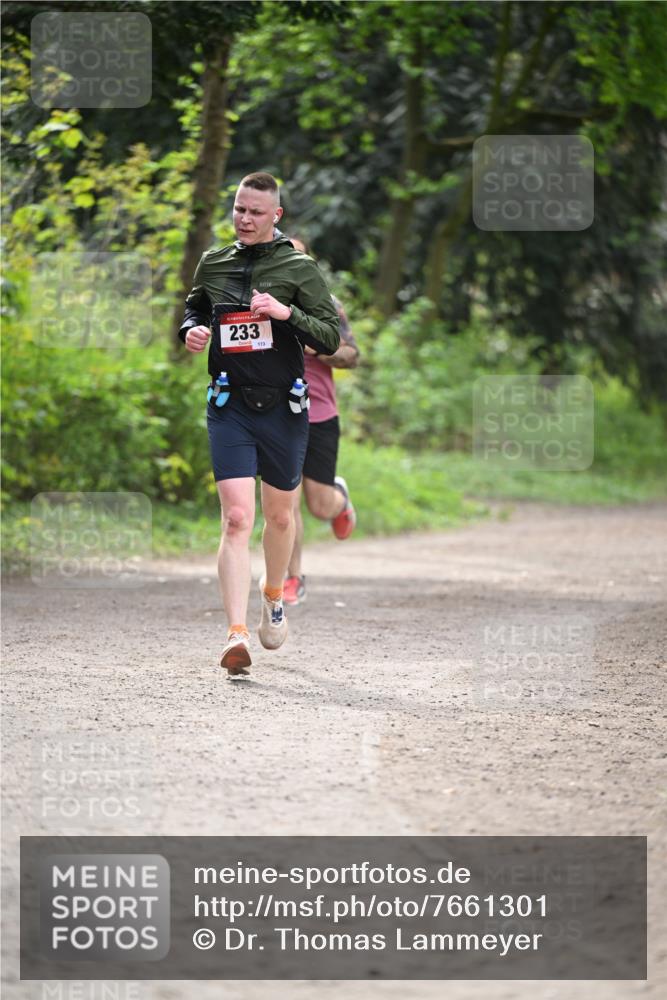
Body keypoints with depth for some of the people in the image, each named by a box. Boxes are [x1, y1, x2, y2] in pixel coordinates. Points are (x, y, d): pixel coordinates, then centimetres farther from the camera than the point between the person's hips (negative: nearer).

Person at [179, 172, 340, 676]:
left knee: (280, 514, 15)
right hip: (229, 406, 0)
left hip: (282, 406, 0)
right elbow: (195, 308, 27)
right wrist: (192, 330, 4)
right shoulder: (213, 263, 8)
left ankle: (274, 596, 44)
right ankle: (237, 634, -20)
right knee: (236, 518, -13)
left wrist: (287, 313, -20)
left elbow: (332, 337, -4)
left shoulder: (299, 267, -2)